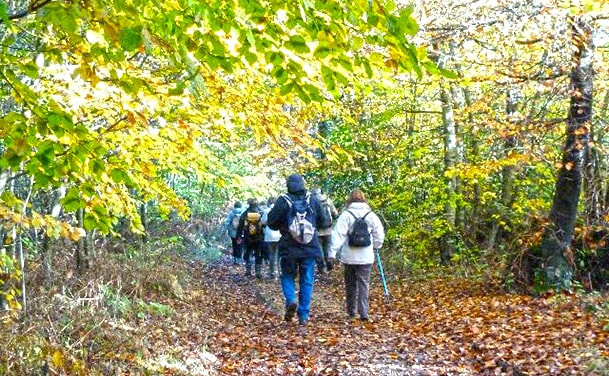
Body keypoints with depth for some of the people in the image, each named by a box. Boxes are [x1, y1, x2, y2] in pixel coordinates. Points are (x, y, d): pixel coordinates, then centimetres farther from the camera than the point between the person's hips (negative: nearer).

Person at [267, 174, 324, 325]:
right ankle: (304, 316, 9)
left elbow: (271, 222, -4)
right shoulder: (312, 200, 0)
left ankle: (291, 300, -11)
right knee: (307, 281, 9)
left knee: (288, 276, 15)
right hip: (310, 249, 2)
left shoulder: (283, 201, -8)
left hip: (289, 248, -2)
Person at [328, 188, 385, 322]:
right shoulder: (371, 215, 1)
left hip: (349, 257, -1)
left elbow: (338, 235, -10)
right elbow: (379, 234, 6)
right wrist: (376, 247, 24)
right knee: (364, 284, 4)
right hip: (366, 257, 1)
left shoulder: (346, 215, -6)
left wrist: (332, 253, -9)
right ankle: (363, 313, -5)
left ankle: (351, 311, 19)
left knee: (350, 284, 12)